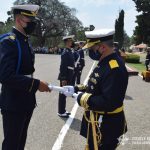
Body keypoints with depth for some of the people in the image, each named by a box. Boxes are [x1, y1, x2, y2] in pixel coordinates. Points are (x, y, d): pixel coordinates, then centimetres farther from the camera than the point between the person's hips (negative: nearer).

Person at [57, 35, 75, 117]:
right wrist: (64, 79, -22)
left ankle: (63, 110, 28)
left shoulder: (70, 52, 12)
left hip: (68, 77, 9)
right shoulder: (65, 53, -18)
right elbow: (63, 67, -21)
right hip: (65, 77, -9)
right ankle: (61, 112, 12)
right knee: (63, 94, 1)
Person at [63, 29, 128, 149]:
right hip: (96, 120, 10)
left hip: (106, 126, -10)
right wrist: (76, 89, 4)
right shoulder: (104, 63, 5)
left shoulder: (115, 69, -28)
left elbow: (109, 103, -32)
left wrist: (82, 98, -22)